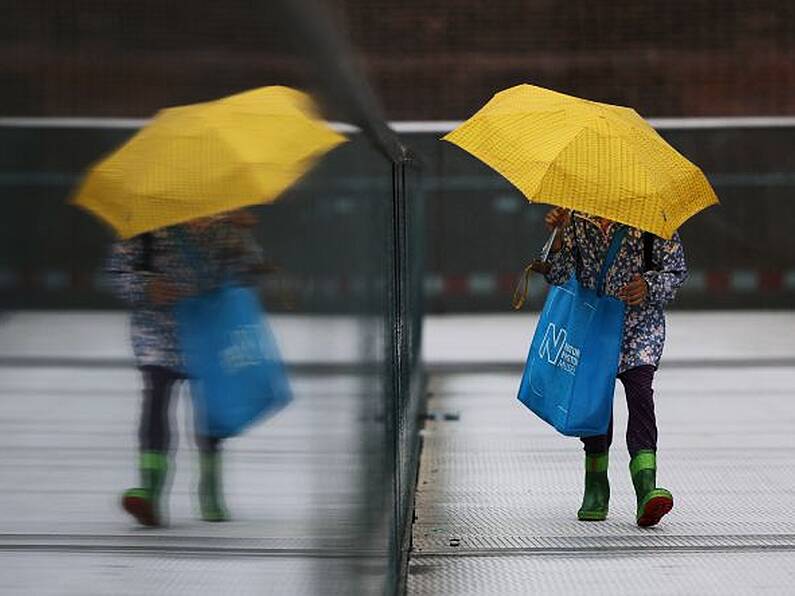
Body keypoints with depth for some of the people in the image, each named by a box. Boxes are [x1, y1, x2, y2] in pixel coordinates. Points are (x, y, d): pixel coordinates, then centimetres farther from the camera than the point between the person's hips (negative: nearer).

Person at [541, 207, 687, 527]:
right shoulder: (576, 219, 1)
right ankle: (596, 488, 19)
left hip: (640, 322, -2)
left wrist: (648, 284, -19)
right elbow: (559, 277, -1)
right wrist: (558, 236, -16)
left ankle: (646, 488, -32)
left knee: (639, 392, -20)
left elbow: (676, 269, 0)